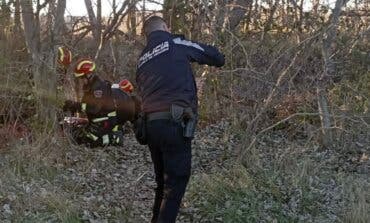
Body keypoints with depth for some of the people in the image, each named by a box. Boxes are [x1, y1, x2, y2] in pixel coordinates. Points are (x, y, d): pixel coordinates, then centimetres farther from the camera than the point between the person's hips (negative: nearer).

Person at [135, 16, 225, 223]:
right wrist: (220, 59, 32)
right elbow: (211, 54, 11)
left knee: (163, 181, 19)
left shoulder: (143, 59, 20)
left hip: (150, 124, 7)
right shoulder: (175, 43, 2)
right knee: (176, 181, -3)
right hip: (174, 123, -7)